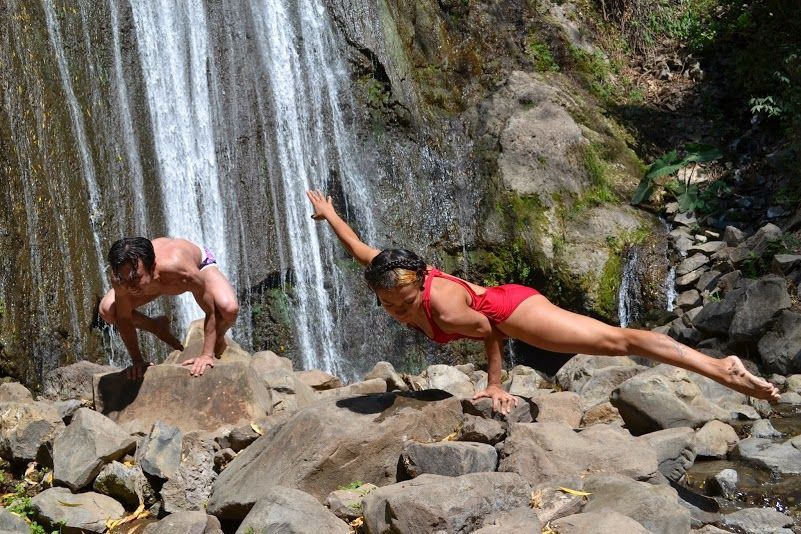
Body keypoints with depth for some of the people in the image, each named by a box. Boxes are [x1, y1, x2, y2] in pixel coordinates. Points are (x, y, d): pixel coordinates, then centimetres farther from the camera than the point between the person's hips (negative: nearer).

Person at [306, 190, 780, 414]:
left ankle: (723, 370, -17)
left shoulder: (445, 308, -30)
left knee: (618, 341, -14)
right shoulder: (393, 278, -7)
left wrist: (495, 384, -6)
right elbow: (360, 248, 9)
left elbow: (489, 332, -17)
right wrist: (330, 216, 22)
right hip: (496, 302, 9)